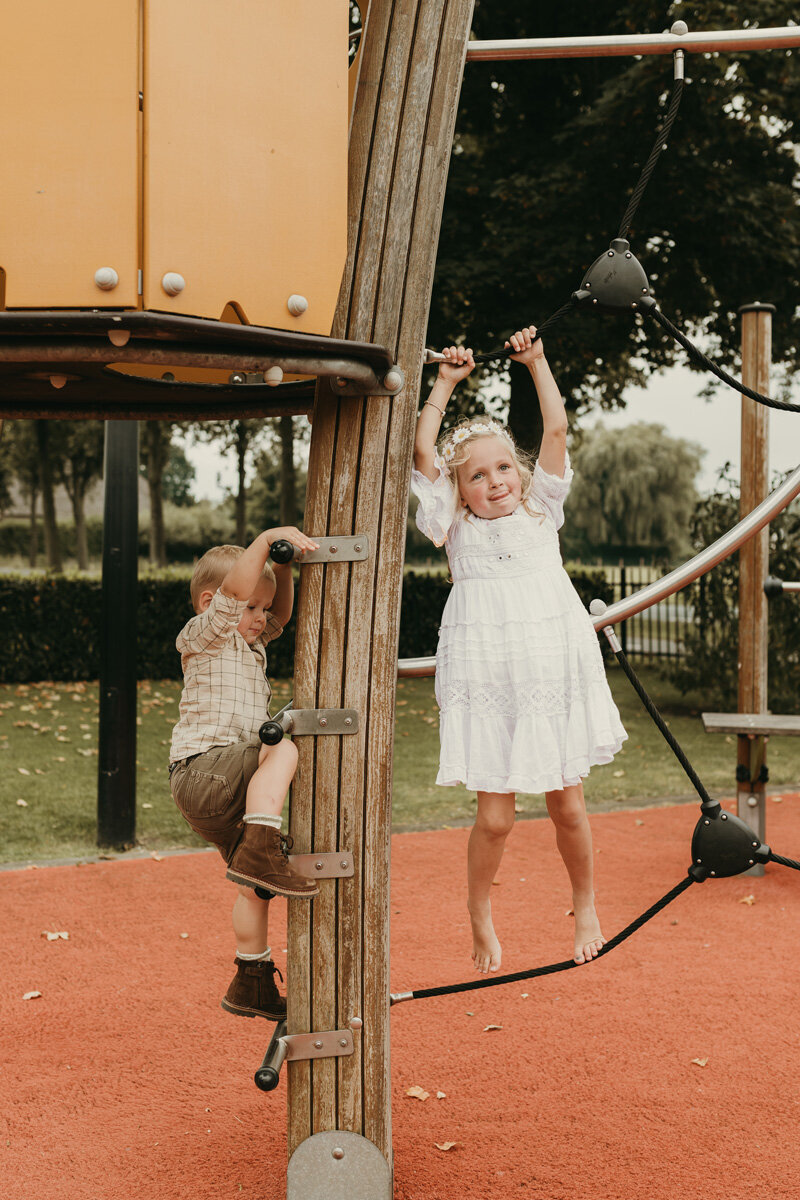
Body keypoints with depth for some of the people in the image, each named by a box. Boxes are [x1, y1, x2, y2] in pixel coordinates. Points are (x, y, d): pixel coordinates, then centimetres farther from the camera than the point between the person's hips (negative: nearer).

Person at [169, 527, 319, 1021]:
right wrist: (269, 537, -23)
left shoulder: (250, 643, 21)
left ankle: (252, 983, 25)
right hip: (203, 771, -9)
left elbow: (281, 613, 30)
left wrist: (283, 566, 13)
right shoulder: (205, 635, -5)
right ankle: (261, 849, -40)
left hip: (229, 790, 9)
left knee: (256, 886, 15)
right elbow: (235, 586, -21)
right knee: (286, 748, -31)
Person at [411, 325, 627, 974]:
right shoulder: (457, 528, 7)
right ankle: (481, 919, 20)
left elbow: (556, 428, 6)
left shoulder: (540, 512, 10)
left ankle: (586, 906, 31)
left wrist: (536, 360, 9)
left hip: (554, 676, 1)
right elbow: (423, 450, 0)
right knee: (495, 815, -2)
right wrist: (446, 382, 5)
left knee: (567, 805, 8)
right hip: (487, 685, -1)